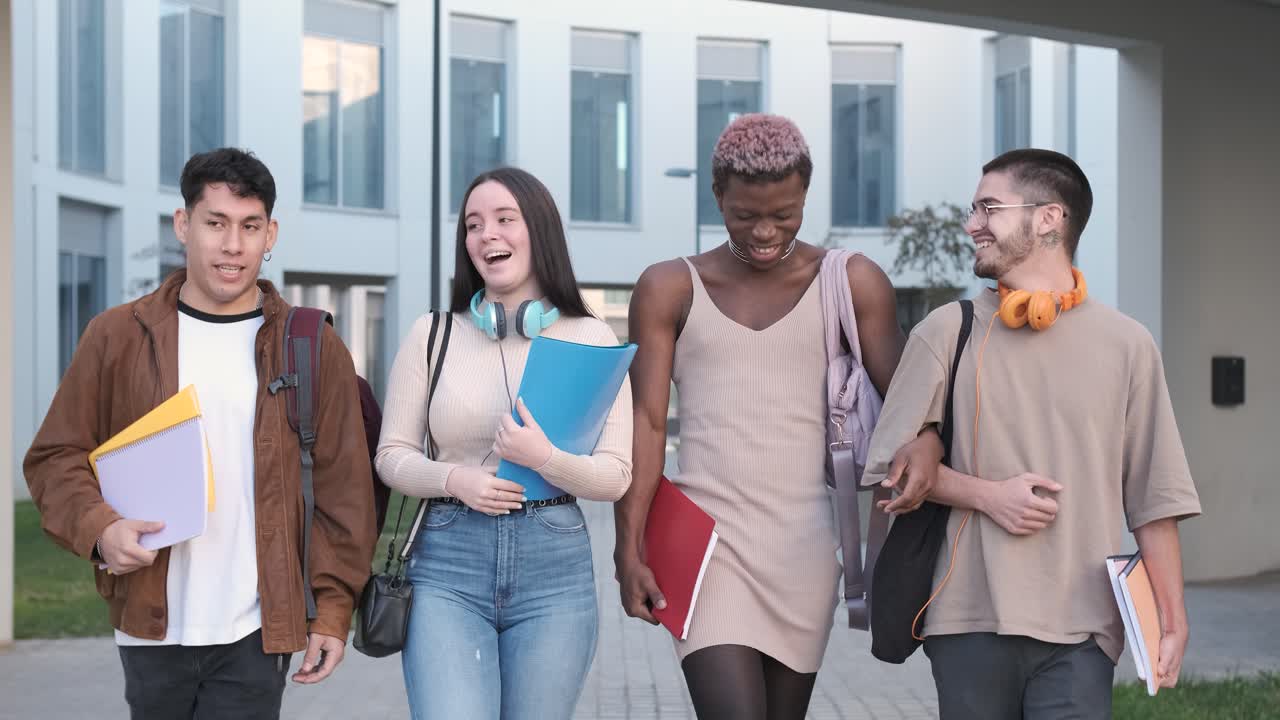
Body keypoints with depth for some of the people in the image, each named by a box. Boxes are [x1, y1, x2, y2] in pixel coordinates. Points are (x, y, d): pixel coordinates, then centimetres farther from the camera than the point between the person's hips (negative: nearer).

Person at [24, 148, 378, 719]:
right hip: (150, 628, 2)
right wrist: (98, 527, -14)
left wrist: (333, 609, -1)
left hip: (255, 634, -1)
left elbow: (343, 488, 3)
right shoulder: (116, 337, 4)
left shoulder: (314, 348, 2)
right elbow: (56, 455, 5)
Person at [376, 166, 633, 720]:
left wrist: (546, 459, -20)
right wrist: (455, 479, -13)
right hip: (447, 567, 0)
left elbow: (616, 476, -1)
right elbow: (392, 454, 6)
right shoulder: (433, 334, 4)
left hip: (554, 568, 1)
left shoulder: (592, 338, 2)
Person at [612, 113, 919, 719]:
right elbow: (645, 420, 2)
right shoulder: (670, 289, 6)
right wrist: (629, 550, -6)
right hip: (707, 537, -1)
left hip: (806, 546, 1)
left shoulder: (850, 284, 6)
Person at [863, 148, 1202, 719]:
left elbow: (1153, 498, 6)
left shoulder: (1126, 344, 4)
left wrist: (1172, 620, 3)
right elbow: (889, 464, 6)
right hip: (970, 621, 1)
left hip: (1078, 633, -1)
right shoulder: (947, 332, 5)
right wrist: (988, 494, -9)